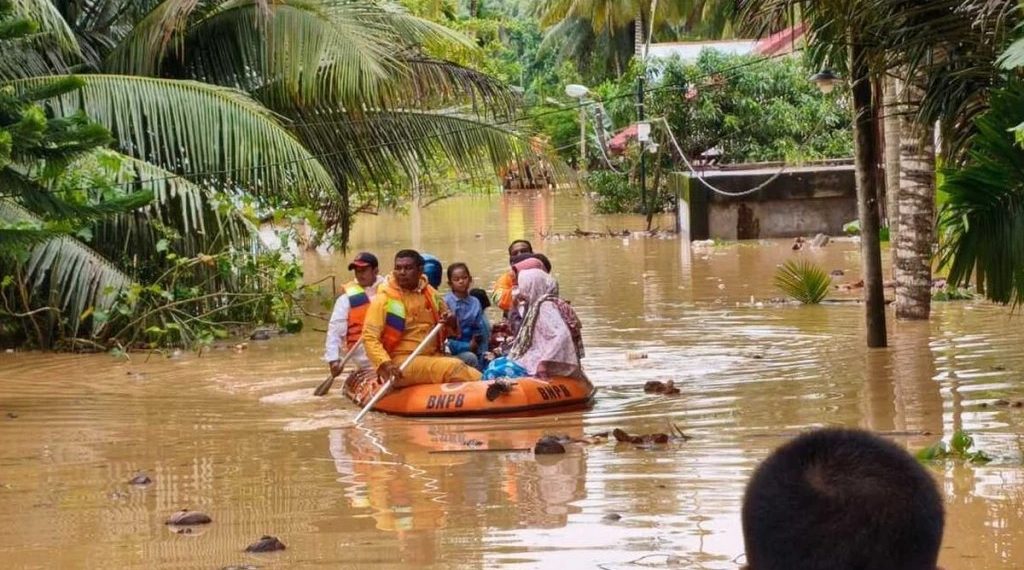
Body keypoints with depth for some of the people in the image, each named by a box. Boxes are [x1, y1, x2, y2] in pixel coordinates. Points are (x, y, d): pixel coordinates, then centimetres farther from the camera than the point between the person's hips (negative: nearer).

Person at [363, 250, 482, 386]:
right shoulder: (384, 299, -5)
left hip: (435, 357, 6)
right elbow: (370, 338, -11)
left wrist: (452, 324, -2)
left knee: (477, 378, -15)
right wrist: (385, 364, -28)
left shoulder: (431, 294, 11)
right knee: (454, 368, -28)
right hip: (403, 362, -6)